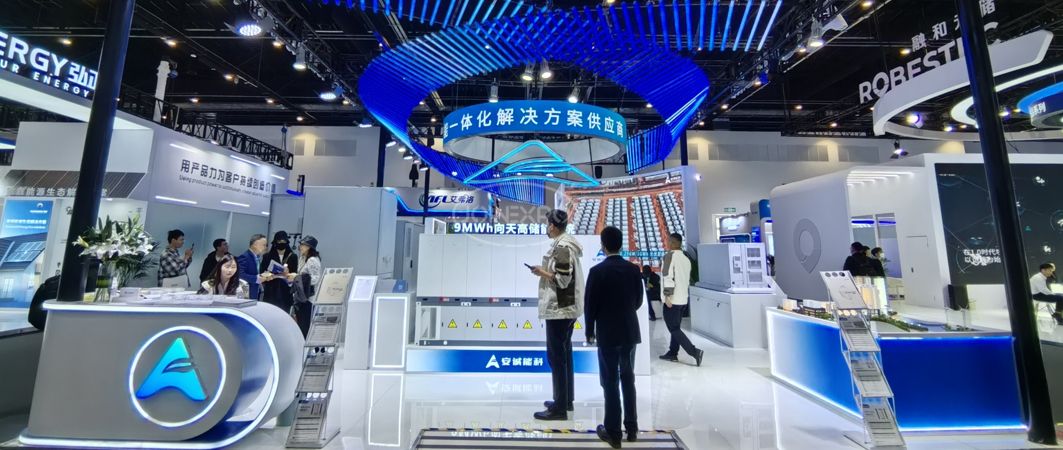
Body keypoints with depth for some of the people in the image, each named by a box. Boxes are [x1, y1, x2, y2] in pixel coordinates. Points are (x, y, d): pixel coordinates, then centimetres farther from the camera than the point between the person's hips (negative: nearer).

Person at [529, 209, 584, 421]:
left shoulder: (561, 247, -18)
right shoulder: (568, 244, 12)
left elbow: (563, 279, -21)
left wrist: (542, 272, -10)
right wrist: (546, 271, 10)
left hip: (559, 308, -10)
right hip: (569, 306, 10)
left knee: (555, 355, -2)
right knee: (564, 352, 17)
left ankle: (560, 408, 8)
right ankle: (566, 400, 29)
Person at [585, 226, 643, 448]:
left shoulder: (597, 271, -15)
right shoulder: (634, 269, -2)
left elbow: (590, 304, -11)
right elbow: (638, 301, 6)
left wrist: (590, 331, 2)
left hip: (607, 333, -4)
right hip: (630, 331, 5)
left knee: (610, 382, 6)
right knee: (628, 379, 17)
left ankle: (613, 432, 16)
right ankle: (632, 428, 28)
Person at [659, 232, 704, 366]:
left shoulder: (670, 255, -12)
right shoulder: (686, 259, 12)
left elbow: (668, 276, -21)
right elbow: (687, 279, 17)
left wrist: (667, 296, -20)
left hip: (672, 299, -8)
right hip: (683, 299, 8)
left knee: (674, 329, -4)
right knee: (676, 327, 16)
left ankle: (695, 351, -12)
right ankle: (672, 353, 21)